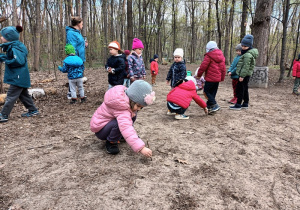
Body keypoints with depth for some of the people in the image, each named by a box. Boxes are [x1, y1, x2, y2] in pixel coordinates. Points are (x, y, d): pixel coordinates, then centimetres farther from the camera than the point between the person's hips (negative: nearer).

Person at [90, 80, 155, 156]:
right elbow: (127, 129, -49)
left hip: (110, 121, 9)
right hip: (100, 129, -9)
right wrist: (141, 148, -54)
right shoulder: (121, 109, -38)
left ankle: (120, 135, 10)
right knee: (121, 122, -38)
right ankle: (110, 142, -11)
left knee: (133, 115, -5)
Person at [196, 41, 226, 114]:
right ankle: (209, 105, 23)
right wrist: (222, 77, 22)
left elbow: (203, 66, -12)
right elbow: (223, 68, 16)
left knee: (206, 91, 0)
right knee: (213, 92, 14)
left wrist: (199, 75, 2)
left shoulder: (208, 56, -11)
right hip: (218, 78, 8)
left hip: (210, 78, -8)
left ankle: (214, 105, -11)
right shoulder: (221, 56, 14)